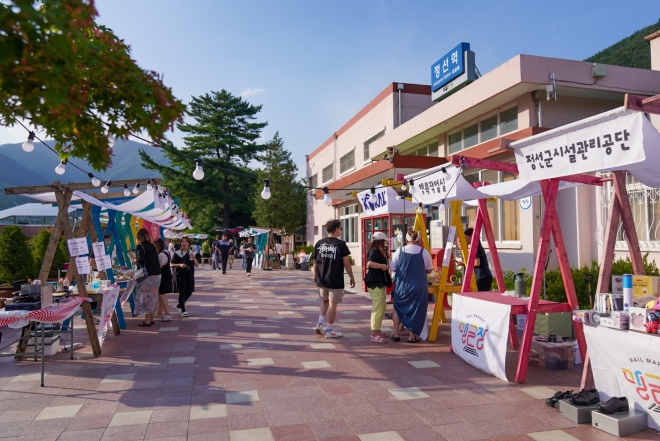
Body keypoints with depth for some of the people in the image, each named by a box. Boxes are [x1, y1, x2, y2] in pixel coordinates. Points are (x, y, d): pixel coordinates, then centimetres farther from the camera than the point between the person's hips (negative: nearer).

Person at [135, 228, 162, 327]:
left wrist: (135, 261, 1)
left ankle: (147, 320, 4)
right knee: (153, 297, 14)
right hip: (156, 274, 7)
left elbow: (141, 260, -20)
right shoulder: (152, 246, 10)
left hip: (147, 275, -7)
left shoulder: (140, 247, -10)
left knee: (146, 297, 0)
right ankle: (151, 318, 22)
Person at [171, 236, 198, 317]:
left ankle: (179, 305, 32)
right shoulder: (177, 253, -4)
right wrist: (179, 265, -20)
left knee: (189, 292, 9)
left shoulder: (191, 253, 8)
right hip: (181, 276, -4)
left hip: (190, 276, 5)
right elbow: (171, 265, -3)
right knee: (182, 292, -3)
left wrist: (194, 260, -11)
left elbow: (197, 265, 9)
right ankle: (183, 310, 6)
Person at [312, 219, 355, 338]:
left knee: (324, 301, 22)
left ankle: (320, 324, 13)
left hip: (322, 280, 5)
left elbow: (315, 261, 7)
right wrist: (352, 278, -1)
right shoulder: (341, 244, -10)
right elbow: (346, 263, -11)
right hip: (335, 281, -5)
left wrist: (316, 276, 21)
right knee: (332, 304, 4)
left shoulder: (319, 243, 2)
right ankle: (330, 330, 11)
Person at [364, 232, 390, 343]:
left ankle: (377, 330, 27)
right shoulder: (374, 251, -14)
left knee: (382, 307, 17)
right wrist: (383, 266, -22)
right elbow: (369, 263, -31)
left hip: (380, 282, 11)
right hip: (375, 283, -11)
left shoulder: (379, 251, 17)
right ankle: (374, 335, -5)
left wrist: (385, 267, 2)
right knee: (377, 308, -9)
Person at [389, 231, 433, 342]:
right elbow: (429, 270, 5)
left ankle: (396, 334, 20)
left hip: (401, 285, 1)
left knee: (397, 307, 20)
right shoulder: (424, 252, -5)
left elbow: (392, 268, 1)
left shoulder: (399, 251, -5)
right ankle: (412, 336, 17)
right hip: (418, 286, -1)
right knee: (416, 309, 13)